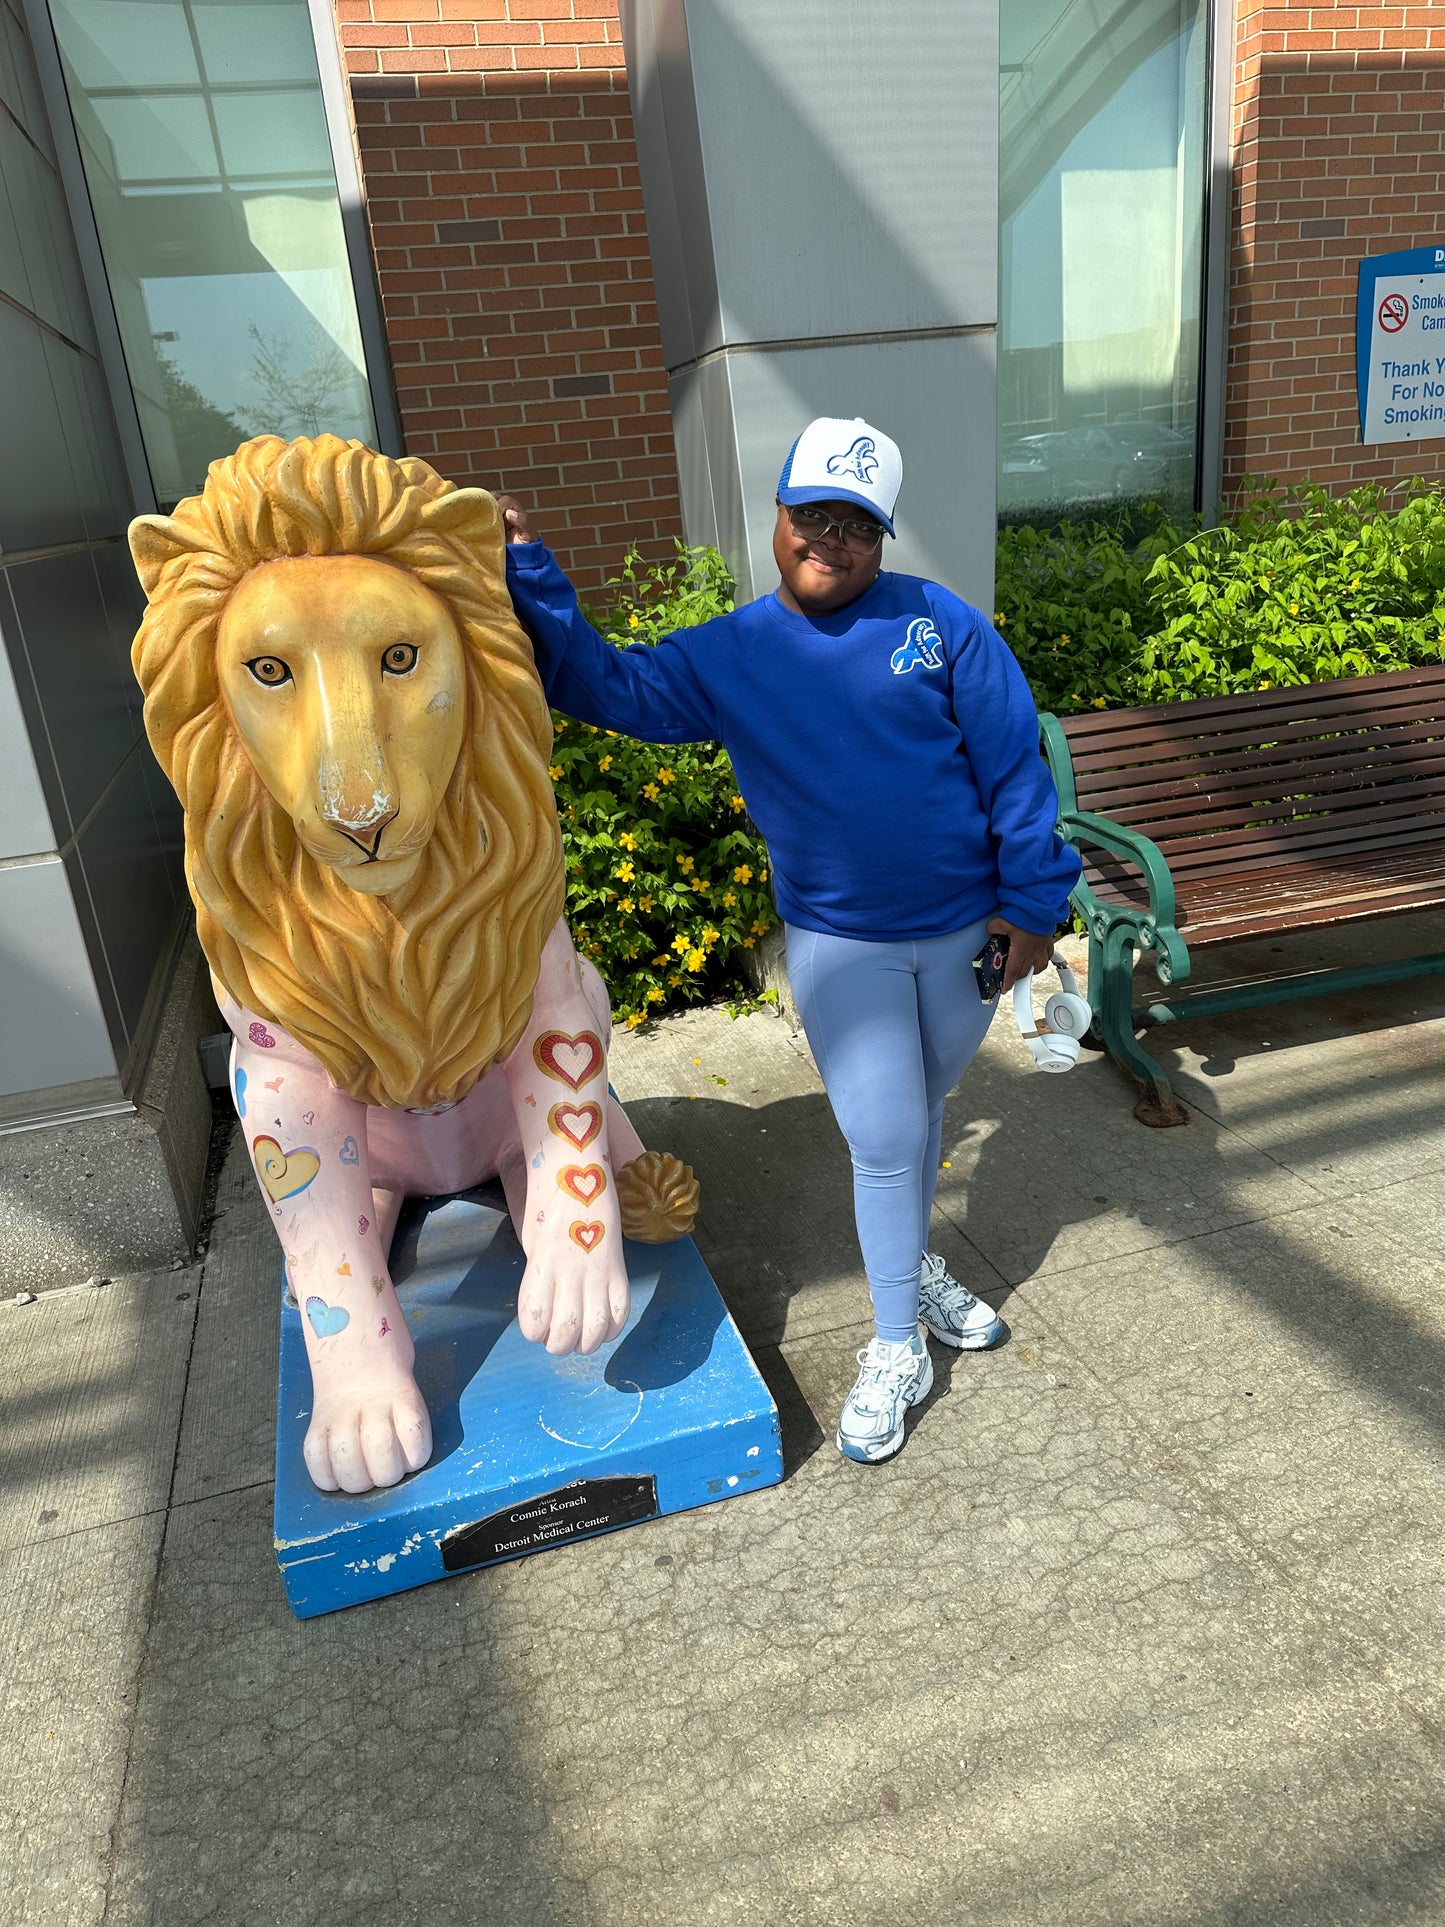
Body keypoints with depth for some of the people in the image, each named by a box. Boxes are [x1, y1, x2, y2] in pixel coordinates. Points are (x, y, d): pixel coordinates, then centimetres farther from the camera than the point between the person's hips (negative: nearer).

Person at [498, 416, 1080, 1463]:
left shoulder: (941, 624, -6)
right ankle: (897, 1348, 22)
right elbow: (604, 683, -4)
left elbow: (1013, 762, -5)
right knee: (886, 1144, 1)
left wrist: (1031, 897, -6)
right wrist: (527, 572, -13)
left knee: (926, 1110, 20)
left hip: (967, 926, 1)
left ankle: (913, 1261, 46)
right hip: (839, 945, -1)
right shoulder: (728, 656, -2)